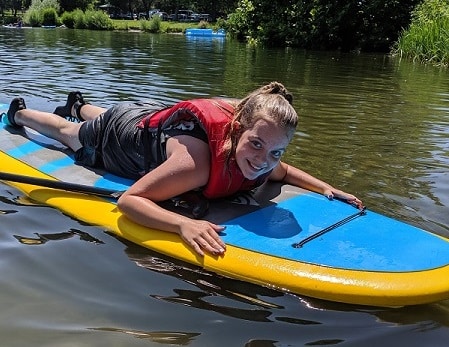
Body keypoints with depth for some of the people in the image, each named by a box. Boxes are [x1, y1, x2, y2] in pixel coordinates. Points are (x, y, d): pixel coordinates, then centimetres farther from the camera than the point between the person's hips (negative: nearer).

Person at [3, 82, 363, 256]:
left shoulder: (262, 162, -29)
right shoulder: (196, 161, -51)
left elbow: (283, 171, -5)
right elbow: (129, 199, -49)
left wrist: (325, 187, -20)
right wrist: (184, 223, -65)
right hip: (122, 133, -5)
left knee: (93, 120, 41)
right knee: (70, 133, 31)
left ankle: (78, 105, 72)